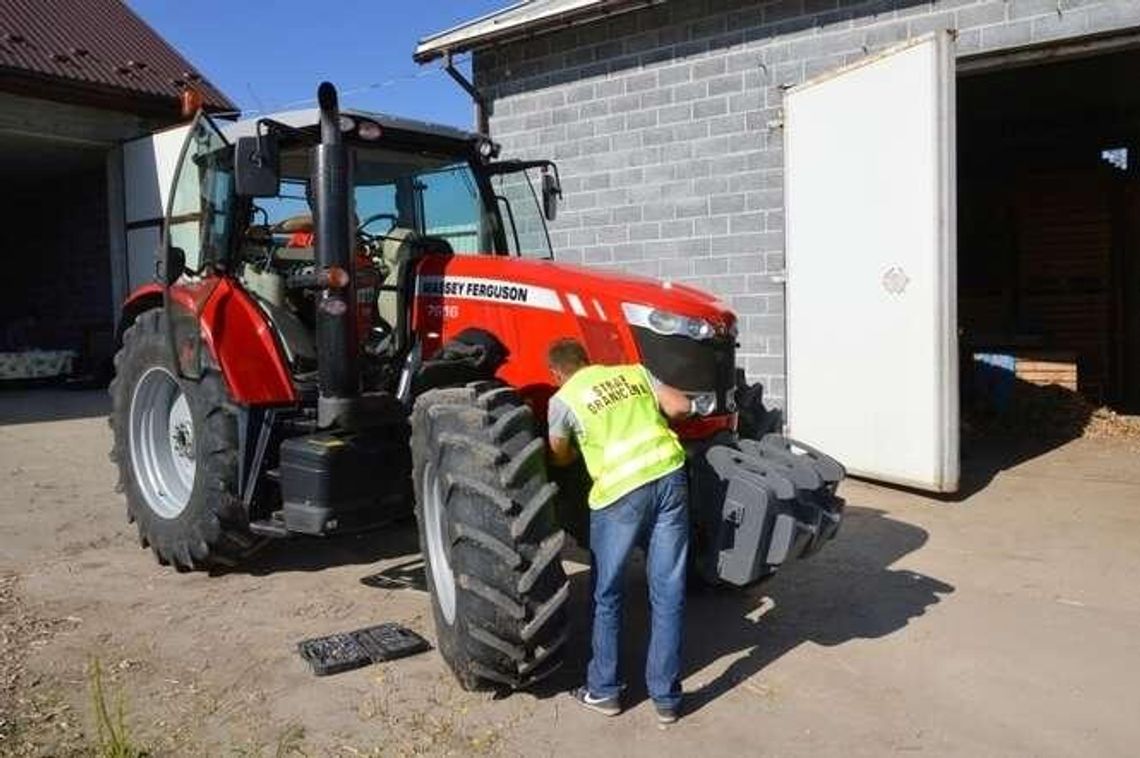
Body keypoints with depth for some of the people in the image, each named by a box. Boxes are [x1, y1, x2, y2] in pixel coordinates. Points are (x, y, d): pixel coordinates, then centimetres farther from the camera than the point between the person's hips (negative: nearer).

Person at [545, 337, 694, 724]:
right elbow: (681, 406, 11)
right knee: (668, 593, 10)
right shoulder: (634, 372, 17)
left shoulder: (562, 400, 7)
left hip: (620, 491, -3)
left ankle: (603, 690, 24)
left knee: (606, 594, 15)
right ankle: (666, 697, 18)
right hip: (670, 477, 4)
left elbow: (560, 458, 19)